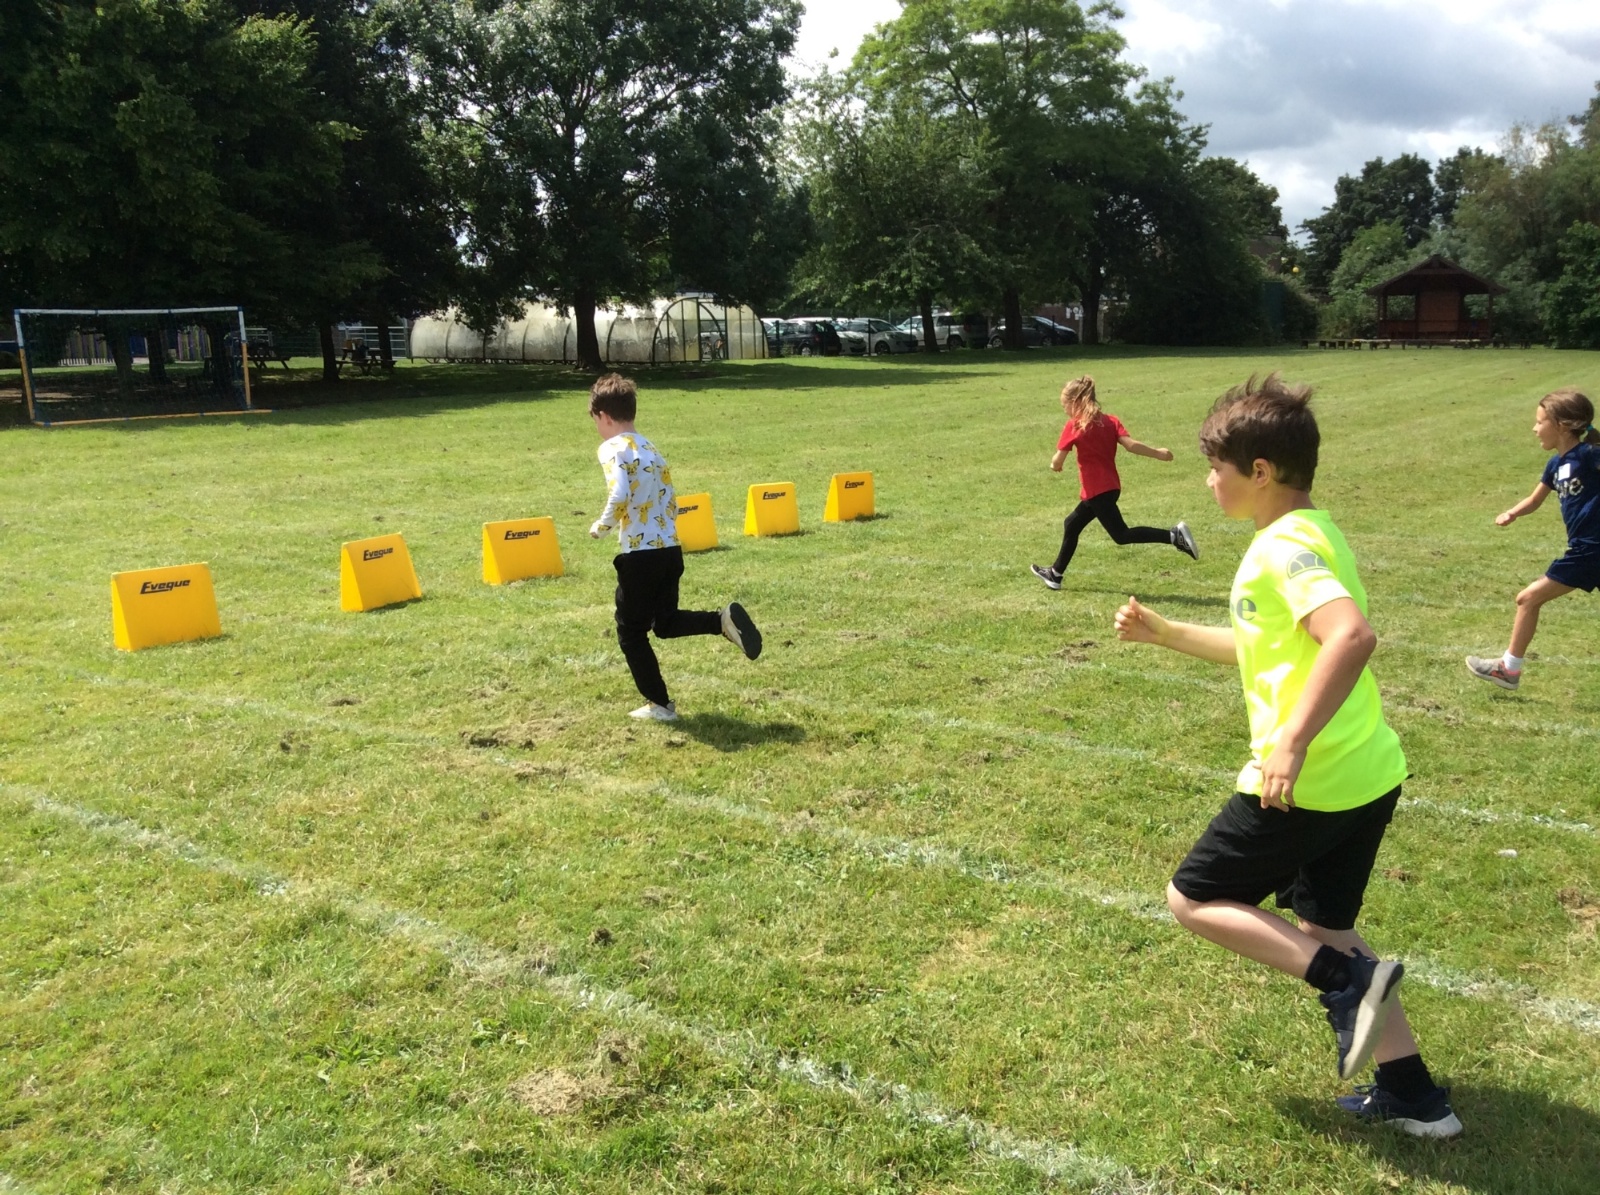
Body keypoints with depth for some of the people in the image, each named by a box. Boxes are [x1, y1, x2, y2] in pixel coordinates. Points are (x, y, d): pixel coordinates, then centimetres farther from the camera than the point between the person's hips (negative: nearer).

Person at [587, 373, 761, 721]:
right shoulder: (651, 448, 14)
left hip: (640, 554, -8)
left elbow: (619, 497, -24)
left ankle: (660, 705, 14)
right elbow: (671, 502, 14)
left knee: (631, 633, 10)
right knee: (666, 622, 22)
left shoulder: (612, 448, -9)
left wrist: (601, 527, -8)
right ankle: (723, 619, -2)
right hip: (670, 549, 8)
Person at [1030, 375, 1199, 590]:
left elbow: (1057, 462, -6)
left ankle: (1174, 535, -21)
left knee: (1122, 535, -8)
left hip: (1096, 491, -9)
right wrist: (1158, 453, -2)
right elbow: (1131, 445, -7)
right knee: (1072, 525, 20)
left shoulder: (1074, 426, -8)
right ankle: (1055, 574, 30)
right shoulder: (1111, 420, 7)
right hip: (1111, 487, 9)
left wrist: (1054, 464, 16)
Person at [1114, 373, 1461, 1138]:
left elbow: (1351, 636, -34)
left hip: (1307, 783, -10)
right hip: (1369, 773, 10)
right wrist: (1163, 633, 23)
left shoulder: (1282, 547, -17)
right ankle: (1413, 1095, 24)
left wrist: (1292, 741, -33)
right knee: (1319, 928, 22)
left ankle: (1349, 980, -3)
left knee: (1192, 899, 7)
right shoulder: (1311, 534, 13)